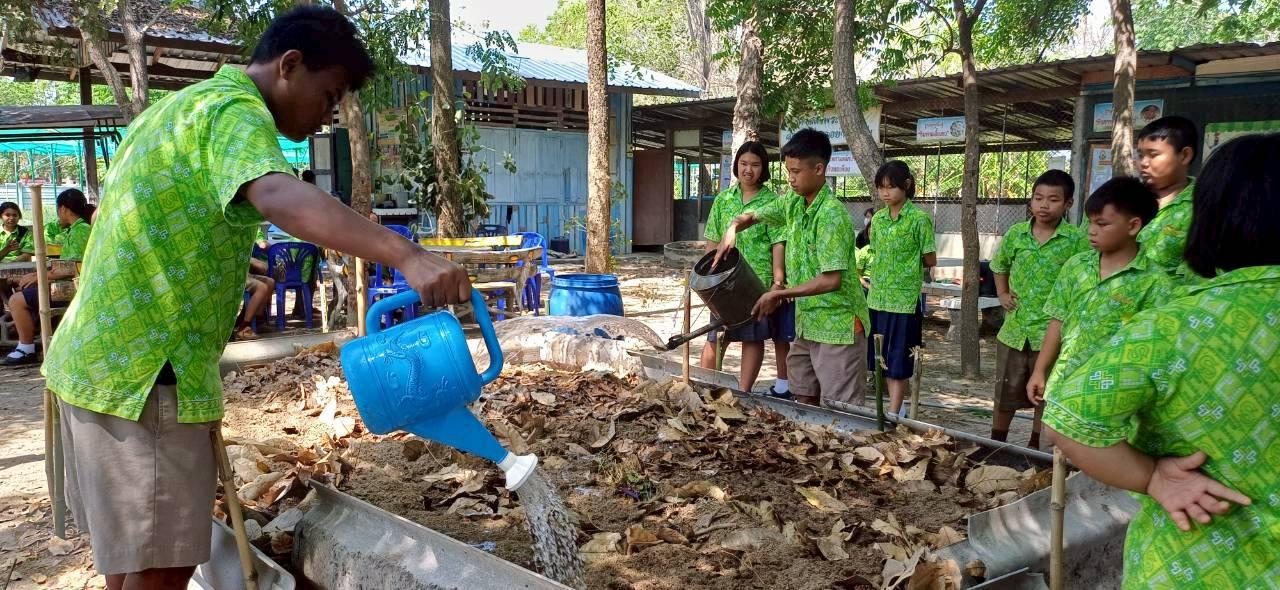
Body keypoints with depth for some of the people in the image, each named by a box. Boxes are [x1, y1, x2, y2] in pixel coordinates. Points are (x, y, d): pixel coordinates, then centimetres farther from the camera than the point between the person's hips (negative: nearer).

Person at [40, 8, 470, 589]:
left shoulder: (181, 105, 18)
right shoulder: (235, 110, -14)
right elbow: (279, 197, -37)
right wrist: (406, 255, -48)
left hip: (98, 357, 10)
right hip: (144, 373, -10)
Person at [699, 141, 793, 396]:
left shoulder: (771, 201, -3)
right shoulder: (723, 199, 8)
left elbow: (778, 243, -7)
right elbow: (713, 240, 10)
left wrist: (777, 279, -14)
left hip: (759, 279, -3)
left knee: (753, 336, 6)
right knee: (715, 335, 7)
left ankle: (743, 392, 14)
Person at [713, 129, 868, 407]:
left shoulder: (832, 215, -20)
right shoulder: (793, 204, 4)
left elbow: (831, 280, -25)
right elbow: (750, 216, 19)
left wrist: (779, 294, -19)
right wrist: (731, 231, -4)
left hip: (837, 327, -8)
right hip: (807, 322, 8)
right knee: (805, 401, 16)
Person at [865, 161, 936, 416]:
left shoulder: (919, 218, -9)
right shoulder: (878, 218, 8)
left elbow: (930, 260, -4)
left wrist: (908, 263, 3)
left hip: (905, 298, -6)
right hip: (878, 297, 6)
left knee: (898, 360, 0)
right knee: (884, 357, 11)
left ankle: (893, 413, 7)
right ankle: (898, 406, 25)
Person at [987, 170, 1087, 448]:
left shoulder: (1076, 240, -9)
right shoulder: (1015, 233, 2)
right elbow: (999, 266, 19)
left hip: (1052, 333, -2)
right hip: (1014, 330, 3)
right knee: (1005, 394, 13)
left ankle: (1035, 448, 28)